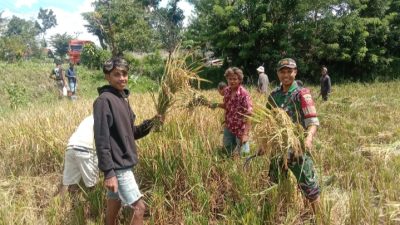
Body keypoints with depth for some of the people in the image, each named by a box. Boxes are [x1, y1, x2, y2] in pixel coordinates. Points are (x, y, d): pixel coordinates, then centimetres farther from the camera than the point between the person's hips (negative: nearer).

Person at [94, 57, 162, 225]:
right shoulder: (104, 100, -16)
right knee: (139, 207, -5)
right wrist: (108, 172, -22)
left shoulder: (123, 98, 11)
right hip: (117, 166, -8)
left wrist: (149, 124, 0)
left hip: (123, 163, 8)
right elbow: (101, 140, -20)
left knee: (114, 204, 18)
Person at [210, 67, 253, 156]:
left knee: (242, 153, 5)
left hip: (241, 129, -6)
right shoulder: (226, 91, -2)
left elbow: (248, 115, -22)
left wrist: (245, 134, -28)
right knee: (228, 152, 19)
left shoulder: (244, 94, -20)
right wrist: (217, 105, -4)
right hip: (228, 128, 6)